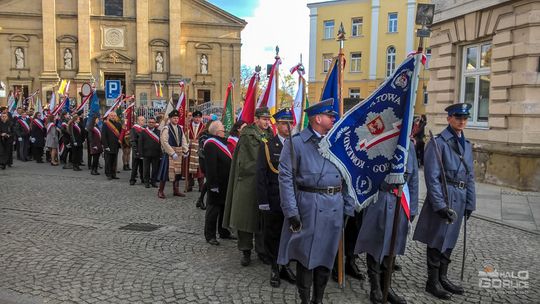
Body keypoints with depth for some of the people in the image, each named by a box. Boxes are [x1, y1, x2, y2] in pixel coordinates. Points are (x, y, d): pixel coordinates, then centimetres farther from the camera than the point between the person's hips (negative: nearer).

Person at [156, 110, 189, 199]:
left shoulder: (180, 128, 10)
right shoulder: (166, 129, -10)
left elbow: (184, 140, 11)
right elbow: (164, 142, -16)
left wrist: (185, 151, -1)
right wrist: (172, 153, -18)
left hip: (179, 153, 7)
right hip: (169, 153, -6)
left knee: (177, 172, 12)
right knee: (166, 171, -5)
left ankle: (176, 190, 23)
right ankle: (160, 191, 6)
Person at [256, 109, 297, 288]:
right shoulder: (267, 146, -1)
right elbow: (261, 175, -5)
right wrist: (263, 200, -12)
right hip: (273, 200, -2)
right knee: (272, 235, 7)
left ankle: (285, 266, 28)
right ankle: (275, 268, 23)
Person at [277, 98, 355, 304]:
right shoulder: (295, 142, -6)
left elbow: (346, 177, 10)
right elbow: (285, 177, -9)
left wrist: (349, 208, 6)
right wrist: (291, 211, -14)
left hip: (334, 207, 5)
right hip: (308, 206, -5)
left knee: (327, 254, 14)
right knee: (306, 254, 5)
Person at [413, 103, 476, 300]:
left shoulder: (466, 144, 14)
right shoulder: (438, 142, -10)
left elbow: (469, 177, 16)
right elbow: (432, 177, -15)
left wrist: (470, 203, 11)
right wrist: (440, 205, -18)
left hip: (460, 198, 7)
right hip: (443, 197, -7)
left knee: (450, 239, 16)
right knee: (437, 240, 2)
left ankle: (443, 278, 29)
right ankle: (432, 282, 15)